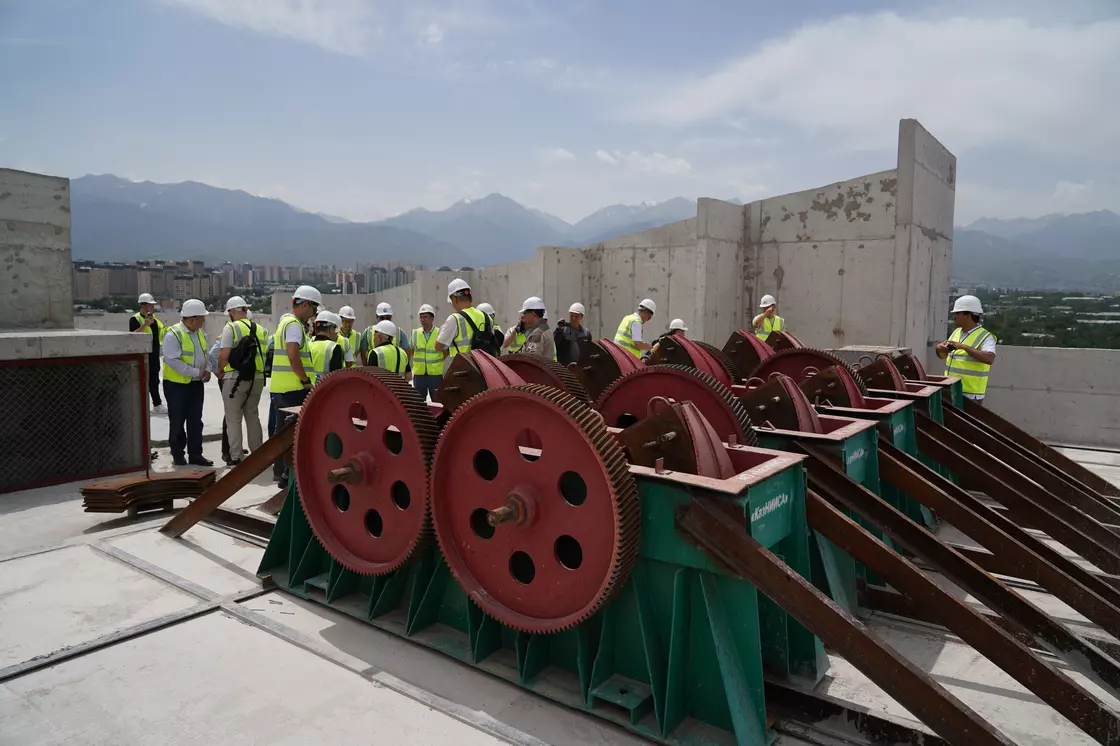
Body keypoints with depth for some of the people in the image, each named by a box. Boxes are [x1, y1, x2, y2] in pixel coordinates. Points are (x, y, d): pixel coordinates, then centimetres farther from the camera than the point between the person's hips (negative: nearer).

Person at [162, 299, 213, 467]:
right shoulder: (173, 334, -17)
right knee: (177, 422, 5)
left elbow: (205, 355, 18)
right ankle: (178, 455, 17)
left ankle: (195, 454, 17)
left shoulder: (200, 334, 8)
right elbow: (173, 361, -24)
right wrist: (197, 372, -23)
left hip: (196, 384, 7)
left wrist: (207, 369, -2)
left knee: (195, 421, 10)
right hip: (176, 385, -7)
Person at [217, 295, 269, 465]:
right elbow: (265, 354, 3)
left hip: (235, 378, -5)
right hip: (257, 377, 5)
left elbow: (224, 355, -12)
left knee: (233, 419, 5)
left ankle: (236, 456, 7)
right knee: (253, 416, 17)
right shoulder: (261, 330, 8)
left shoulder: (231, 327, -7)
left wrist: (219, 371, 3)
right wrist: (258, 369, 13)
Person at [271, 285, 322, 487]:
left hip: (281, 387, 10)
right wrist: (305, 380, -17)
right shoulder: (294, 324, -13)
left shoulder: (286, 321, 19)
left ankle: (280, 471, 23)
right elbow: (293, 356, -24)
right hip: (294, 388, -10)